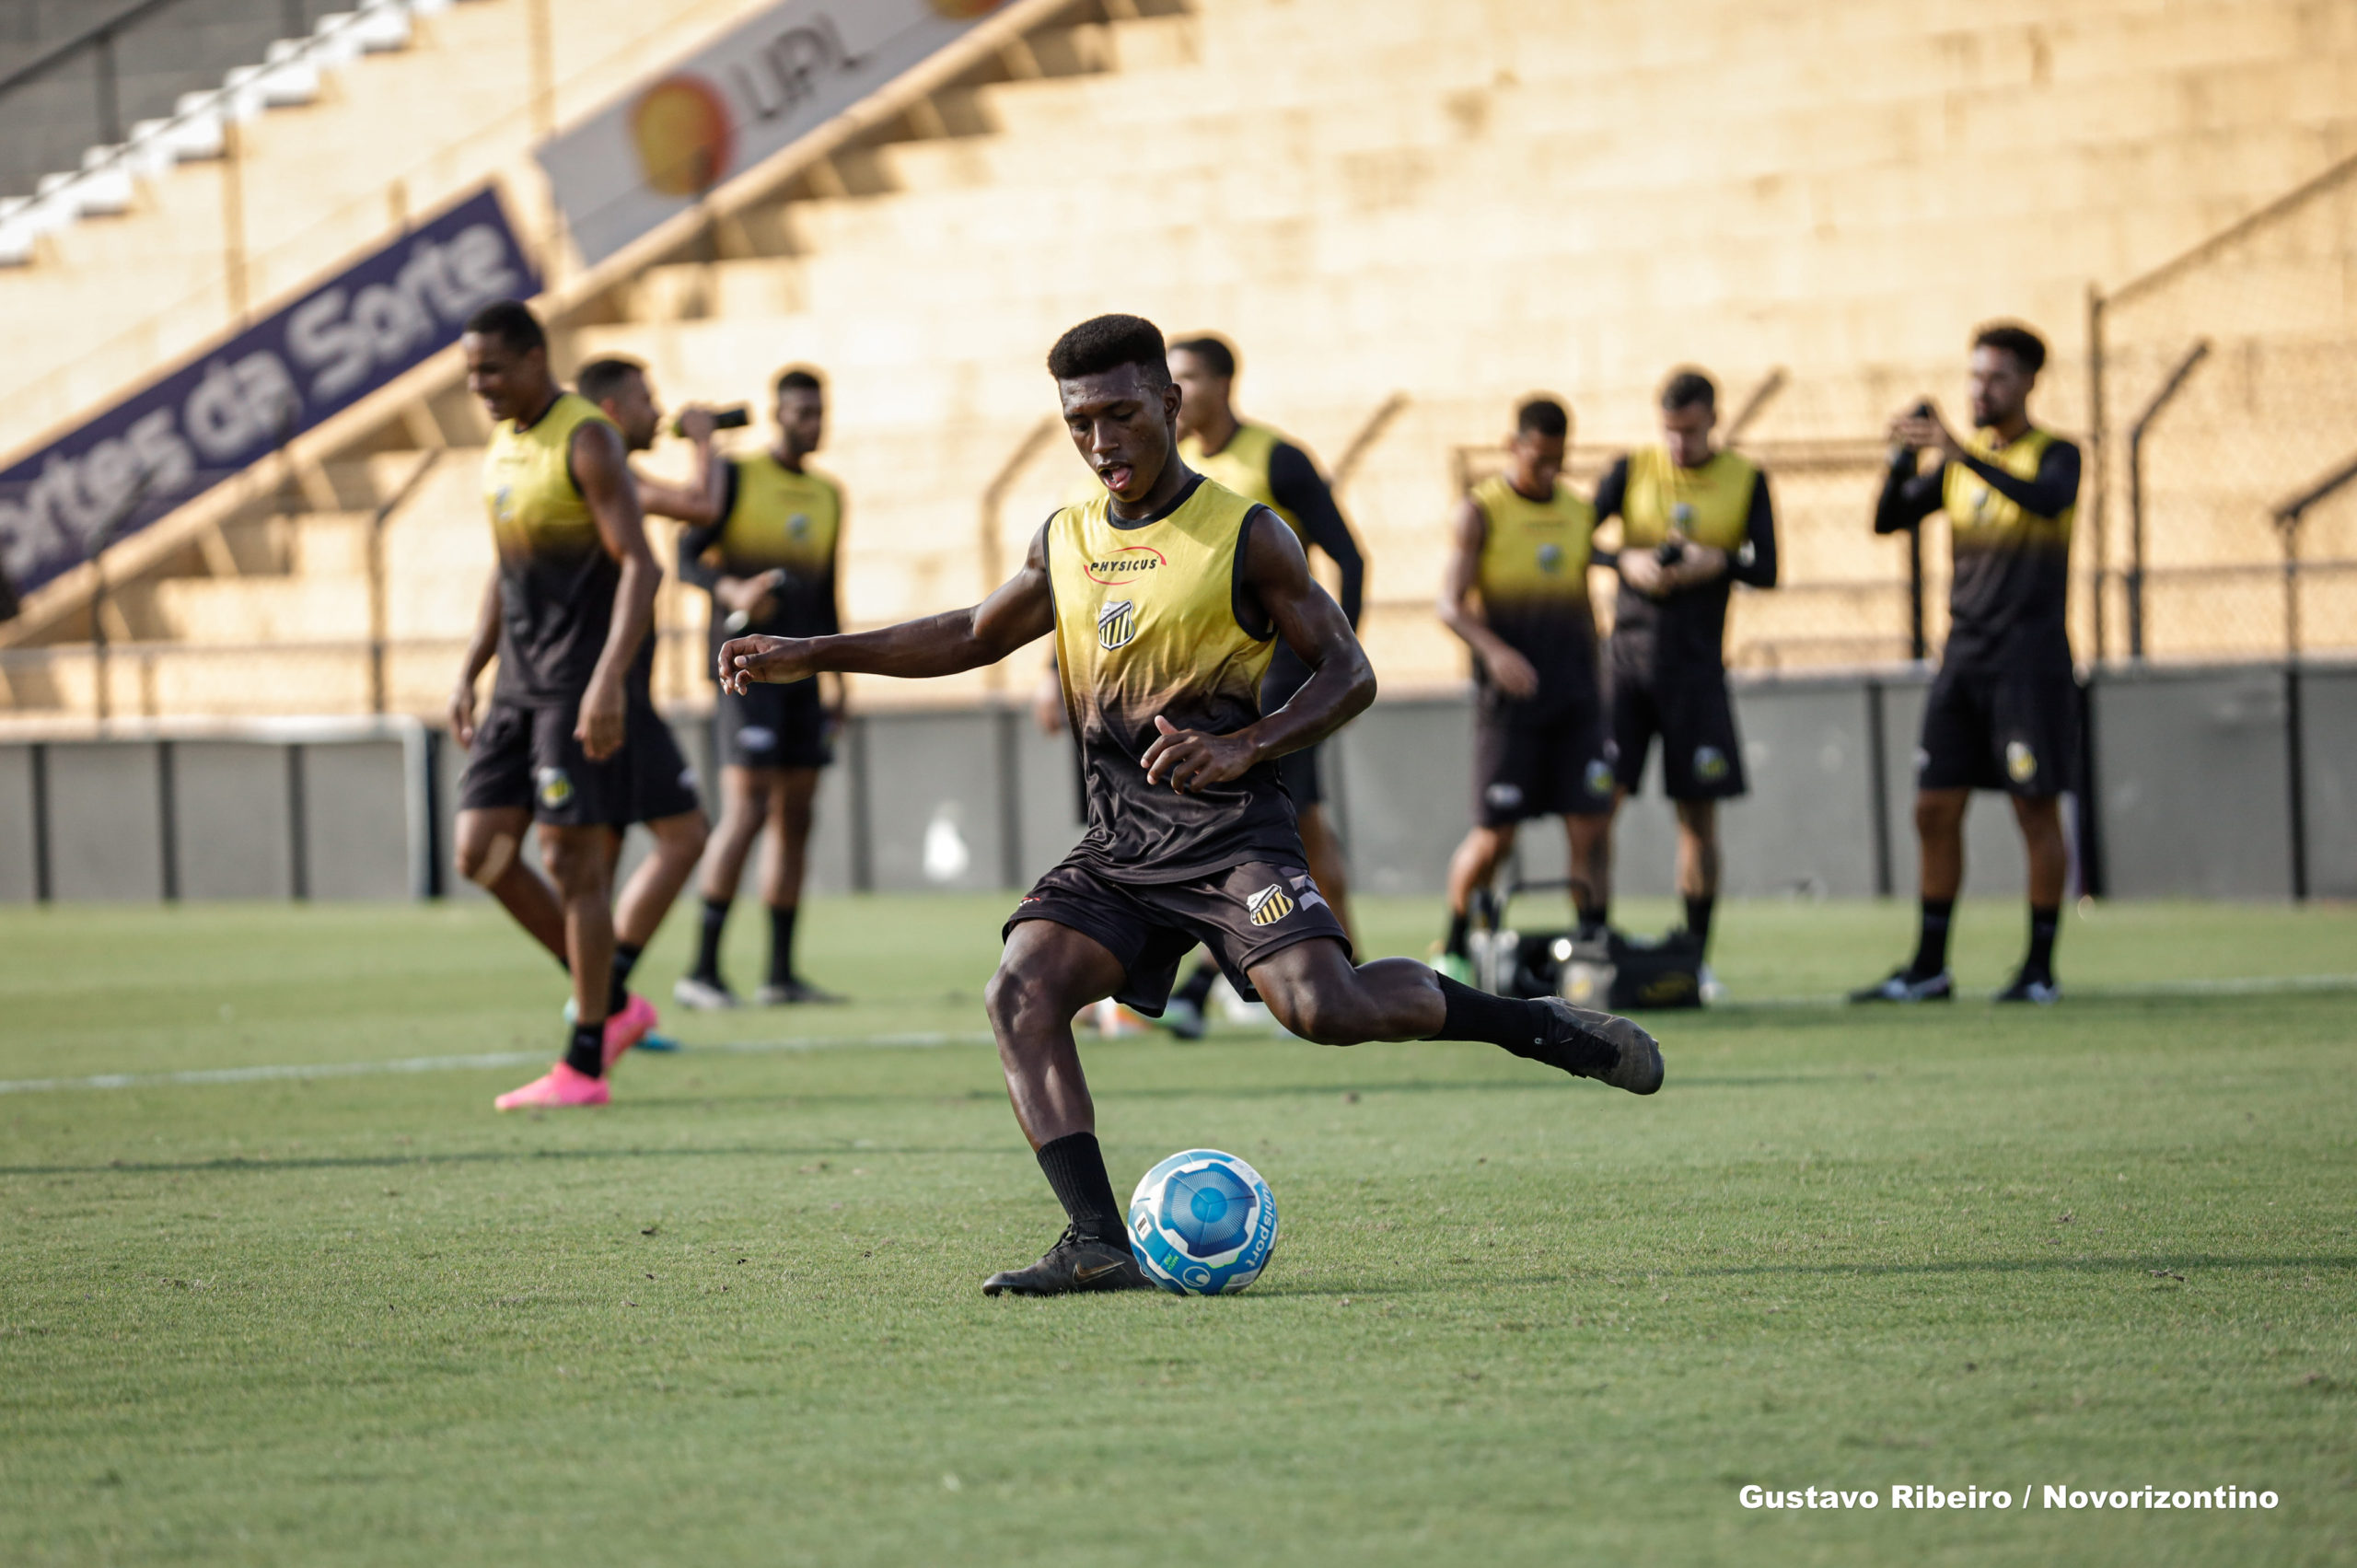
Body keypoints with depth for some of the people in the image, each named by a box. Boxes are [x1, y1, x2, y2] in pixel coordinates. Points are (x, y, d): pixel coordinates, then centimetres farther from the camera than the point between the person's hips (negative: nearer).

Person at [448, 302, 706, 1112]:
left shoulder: (587, 441, -13)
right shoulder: (502, 446, 14)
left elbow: (639, 566, -18)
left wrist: (608, 681, -27)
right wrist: (469, 673, 16)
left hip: (584, 681, -9)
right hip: (521, 681, 9)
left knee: (572, 859, -7)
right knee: (480, 850, 3)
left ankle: (583, 1064, -1)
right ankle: (612, 1002, 14)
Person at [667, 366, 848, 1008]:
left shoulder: (828, 496, 16)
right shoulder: (735, 477, -3)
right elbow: (687, 557, -8)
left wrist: (839, 681, 19)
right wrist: (733, 591, -27)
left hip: (801, 672, 7)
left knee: (795, 817, 5)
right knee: (747, 809, -16)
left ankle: (781, 974, 8)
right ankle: (702, 971, -16)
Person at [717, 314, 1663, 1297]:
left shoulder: (1244, 536, -3)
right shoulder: (1064, 543, 13)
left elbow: (1348, 673, -2)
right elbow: (974, 636, 28)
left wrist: (1241, 748, -18)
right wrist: (809, 656, 22)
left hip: (1228, 824, -6)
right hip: (1118, 839, 6)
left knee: (1325, 1007, -25)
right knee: (1020, 991, -17)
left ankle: (1532, 1024, -2)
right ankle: (1099, 1246, -21)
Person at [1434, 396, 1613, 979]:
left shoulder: (1579, 513, 12)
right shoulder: (1479, 512, -3)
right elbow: (1450, 604, -11)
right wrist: (1493, 650, -30)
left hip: (1575, 697, 4)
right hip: (1509, 701, -4)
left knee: (1590, 829, -6)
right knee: (1494, 838, -2)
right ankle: (1454, 950, 18)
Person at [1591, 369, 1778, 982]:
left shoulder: (1746, 480, 6)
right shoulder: (1633, 471, 6)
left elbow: (1766, 569, 1)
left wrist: (1720, 562, -18)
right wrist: (1626, 561, -16)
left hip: (1696, 666, 0)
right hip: (1628, 656, 0)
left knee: (1698, 813, 2)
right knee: (1600, 798, -8)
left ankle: (1695, 955, 9)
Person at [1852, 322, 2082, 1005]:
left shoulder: (2054, 455, -3)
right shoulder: (1956, 461, 13)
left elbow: (2046, 500, -25)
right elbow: (1888, 519, 9)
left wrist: (1961, 453, -31)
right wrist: (1903, 457, -9)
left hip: (2030, 658, -5)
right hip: (1963, 655, 5)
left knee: (2036, 809, -4)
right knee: (1936, 809, 3)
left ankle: (2041, 968, 3)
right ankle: (1928, 968, 9)